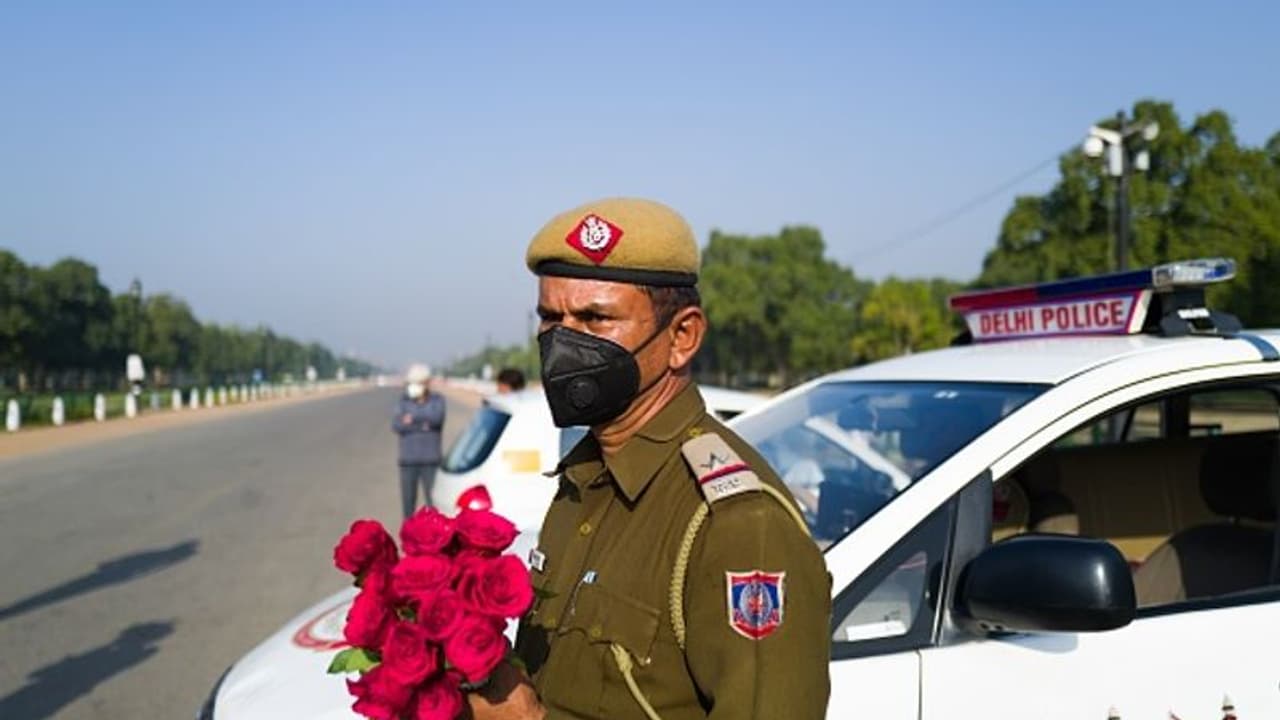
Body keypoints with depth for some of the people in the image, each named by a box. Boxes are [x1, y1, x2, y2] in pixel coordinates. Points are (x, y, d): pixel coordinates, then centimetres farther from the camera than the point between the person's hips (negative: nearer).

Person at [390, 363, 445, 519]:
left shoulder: (437, 401, 1)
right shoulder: (402, 402, 3)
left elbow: (436, 418, -21)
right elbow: (396, 425, -13)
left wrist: (413, 418, -14)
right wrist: (422, 425, -17)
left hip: (431, 461, -2)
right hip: (408, 461, 2)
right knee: (408, 501, 4)